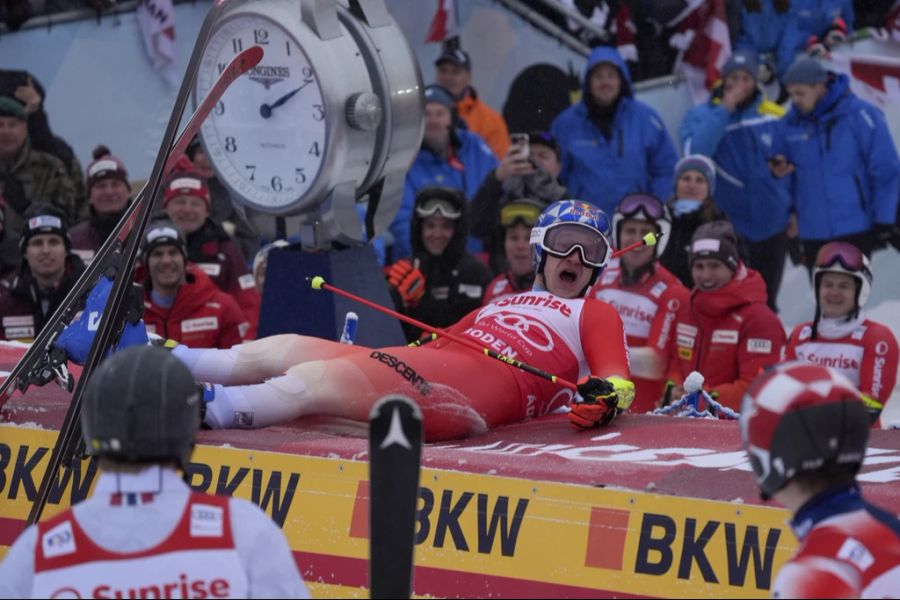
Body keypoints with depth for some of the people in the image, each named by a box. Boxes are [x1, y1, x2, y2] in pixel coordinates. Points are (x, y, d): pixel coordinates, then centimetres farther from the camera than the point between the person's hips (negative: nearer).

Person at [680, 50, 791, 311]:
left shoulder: (775, 117, 2)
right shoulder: (701, 116, -3)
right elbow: (696, 152, -21)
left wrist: (794, 213, 5)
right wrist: (725, 109, -21)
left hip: (772, 230, 2)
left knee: (765, 306, 13)